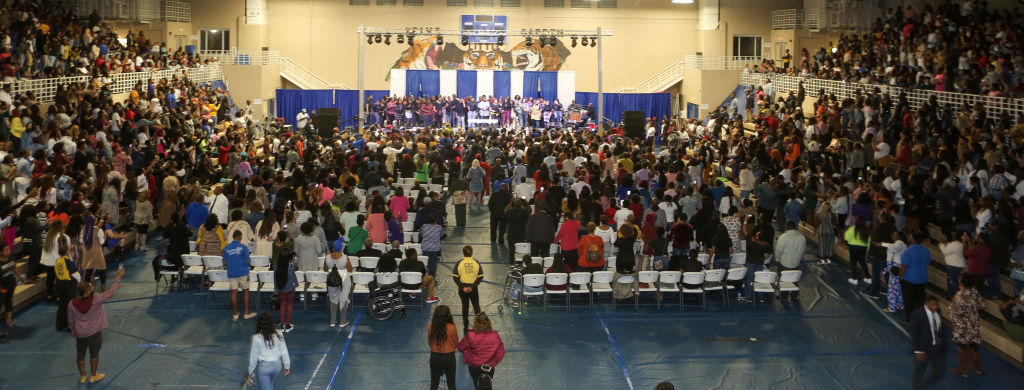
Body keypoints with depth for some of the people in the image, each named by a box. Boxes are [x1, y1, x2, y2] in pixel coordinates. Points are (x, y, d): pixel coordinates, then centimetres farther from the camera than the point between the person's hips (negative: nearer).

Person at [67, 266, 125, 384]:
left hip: (80, 334, 3)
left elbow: (70, 320, 1)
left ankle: (82, 376, 32)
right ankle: (93, 376, 29)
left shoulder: (72, 304, -14)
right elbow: (110, 292, -25)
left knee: (80, 354, 20)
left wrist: (73, 330, 20)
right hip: (94, 333, -3)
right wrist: (118, 277, -18)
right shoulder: (96, 300, -26)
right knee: (94, 354, 17)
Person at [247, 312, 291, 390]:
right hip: (277, 365, 4)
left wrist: (250, 371, 5)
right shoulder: (278, 334, -11)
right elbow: (284, 351, -4)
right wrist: (287, 366, 8)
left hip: (263, 366, -4)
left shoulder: (256, 338, -18)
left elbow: (253, 357, -10)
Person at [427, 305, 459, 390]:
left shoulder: (431, 327, -11)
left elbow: (429, 343, 3)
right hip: (449, 357, -2)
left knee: (434, 383, 15)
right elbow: (456, 344, -6)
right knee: (451, 383, 14)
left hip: (434, 357, 2)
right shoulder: (451, 328, -19)